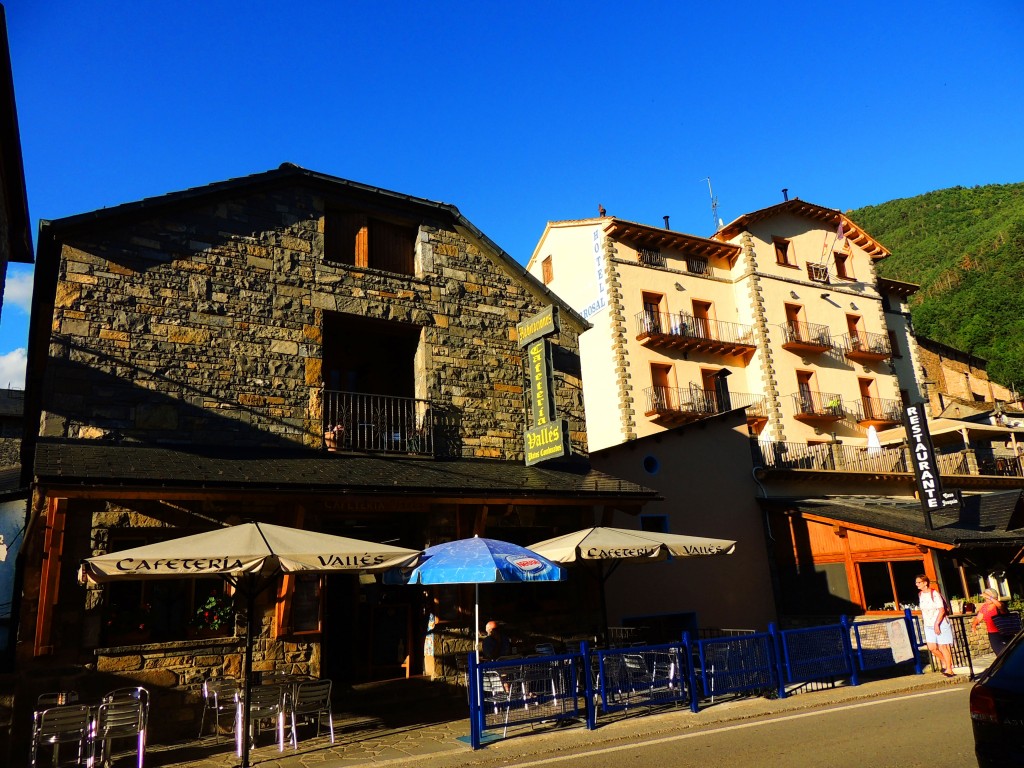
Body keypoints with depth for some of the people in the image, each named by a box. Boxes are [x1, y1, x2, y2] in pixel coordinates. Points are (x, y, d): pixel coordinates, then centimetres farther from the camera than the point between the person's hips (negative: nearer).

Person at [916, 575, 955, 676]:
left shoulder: (934, 593, -14)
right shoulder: (920, 595, 6)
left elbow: (941, 610, -17)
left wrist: (936, 624, -21)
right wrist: (923, 621, 12)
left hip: (940, 624, -6)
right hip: (928, 625, 6)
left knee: (942, 647, 0)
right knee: (932, 647, 3)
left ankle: (949, 669, 10)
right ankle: (944, 662, 26)